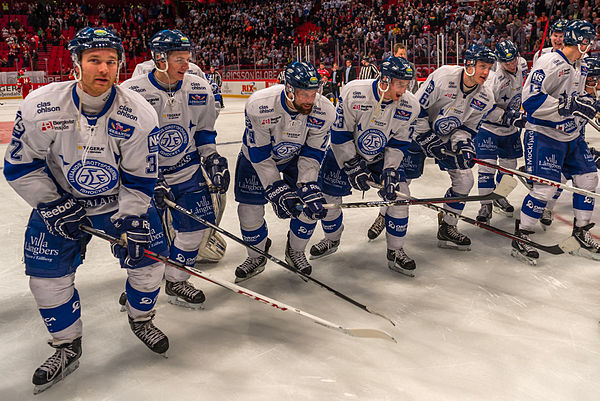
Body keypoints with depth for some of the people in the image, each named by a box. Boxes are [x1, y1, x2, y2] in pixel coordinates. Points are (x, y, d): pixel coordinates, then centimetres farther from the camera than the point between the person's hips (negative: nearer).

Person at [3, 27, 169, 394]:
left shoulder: (139, 114, -20)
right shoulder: (41, 107, -20)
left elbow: (140, 180, -13)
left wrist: (132, 223, -17)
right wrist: (53, 206, -14)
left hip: (120, 199, 0)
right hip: (59, 199, 0)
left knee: (148, 255, -4)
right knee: (47, 273, -3)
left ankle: (141, 319, 27)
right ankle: (67, 347, 20)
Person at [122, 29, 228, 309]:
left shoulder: (199, 89, -4)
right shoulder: (131, 93, -17)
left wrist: (213, 160, 0)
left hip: (187, 170, 4)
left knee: (197, 223, 0)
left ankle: (175, 282, 19)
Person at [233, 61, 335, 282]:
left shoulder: (324, 111, -29)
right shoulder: (259, 105, -37)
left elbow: (312, 155, -18)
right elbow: (259, 154, -28)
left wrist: (309, 189, -29)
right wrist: (278, 191, -31)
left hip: (296, 157, 2)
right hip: (257, 155, -2)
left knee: (311, 207, -7)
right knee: (250, 208, -6)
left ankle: (295, 252, 20)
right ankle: (256, 257, 21)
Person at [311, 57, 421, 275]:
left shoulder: (409, 105, -20)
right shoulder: (353, 93, -29)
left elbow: (399, 143, -10)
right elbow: (340, 134, -21)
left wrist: (390, 170, -21)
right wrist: (353, 167, -21)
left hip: (383, 156, 2)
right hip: (345, 151, -1)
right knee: (328, 197, 0)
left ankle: (395, 252, 4)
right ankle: (331, 240, 31)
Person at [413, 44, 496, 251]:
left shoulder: (485, 98, -9)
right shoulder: (442, 77, -25)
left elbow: (468, 126, 1)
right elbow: (417, 109, -20)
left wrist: (463, 144, -20)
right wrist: (427, 140, -21)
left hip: (449, 137, 5)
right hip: (419, 132, -4)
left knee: (464, 181, -3)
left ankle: (447, 228, 10)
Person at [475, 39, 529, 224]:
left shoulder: (522, 64, -2)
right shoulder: (494, 77, -25)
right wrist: (507, 117, -29)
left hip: (511, 128, 7)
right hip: (488, 127, -7)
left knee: (509, 165, 13)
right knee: (487, 165, -12)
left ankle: (499, 196, 33)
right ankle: (486, 204, -1)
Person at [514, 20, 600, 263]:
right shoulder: (549, 64, -18)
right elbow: (530, 99, -28)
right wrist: (568, 105, -30)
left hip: (571, 134, 9)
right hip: (543, 134, -9)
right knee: (546, 187, -13)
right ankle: (520, 238, 1)